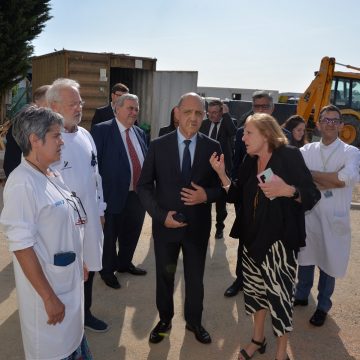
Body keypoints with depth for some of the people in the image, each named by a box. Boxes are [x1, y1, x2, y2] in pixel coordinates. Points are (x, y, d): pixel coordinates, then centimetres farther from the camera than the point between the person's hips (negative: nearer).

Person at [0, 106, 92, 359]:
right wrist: (48, 297, -20)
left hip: (70, 280, 8)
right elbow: (21, 246, -23)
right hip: (46, 286, -7)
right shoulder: (22, 183, -22)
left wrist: (80, 264, 17)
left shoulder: (53, 176, 4)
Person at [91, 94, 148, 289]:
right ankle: (107, 270, 32)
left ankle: (124, 263, 44)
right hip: (114, 194, -6)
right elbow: (94, 162, -11)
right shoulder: (102, 130, -9)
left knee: (132, 233, 20)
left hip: (138, 194, 6)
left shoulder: (140, 133, 10)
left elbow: (147, 160, 13)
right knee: (110, 235, 11)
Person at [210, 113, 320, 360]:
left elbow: (313, 196, -13)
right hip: (253, 237, 6)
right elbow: (236, 196, 5)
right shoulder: (249, 163, 7)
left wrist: (288, 190, -31)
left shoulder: (289, 156, -11)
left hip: (280, 238, -6)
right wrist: (222, 173, -8)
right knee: (256, 288, 17)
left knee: (279, 293, 0)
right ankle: (258, 339, 37)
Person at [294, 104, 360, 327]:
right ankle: (301, 295, 40)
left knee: (328, 263, 10)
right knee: (305, 258, 18)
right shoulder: (307, 150, 1)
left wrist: (312, 174, -15)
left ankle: (323, 306, 31)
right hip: (308, 214, 2)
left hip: (335, 218, -2)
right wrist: (330, 182, -21)